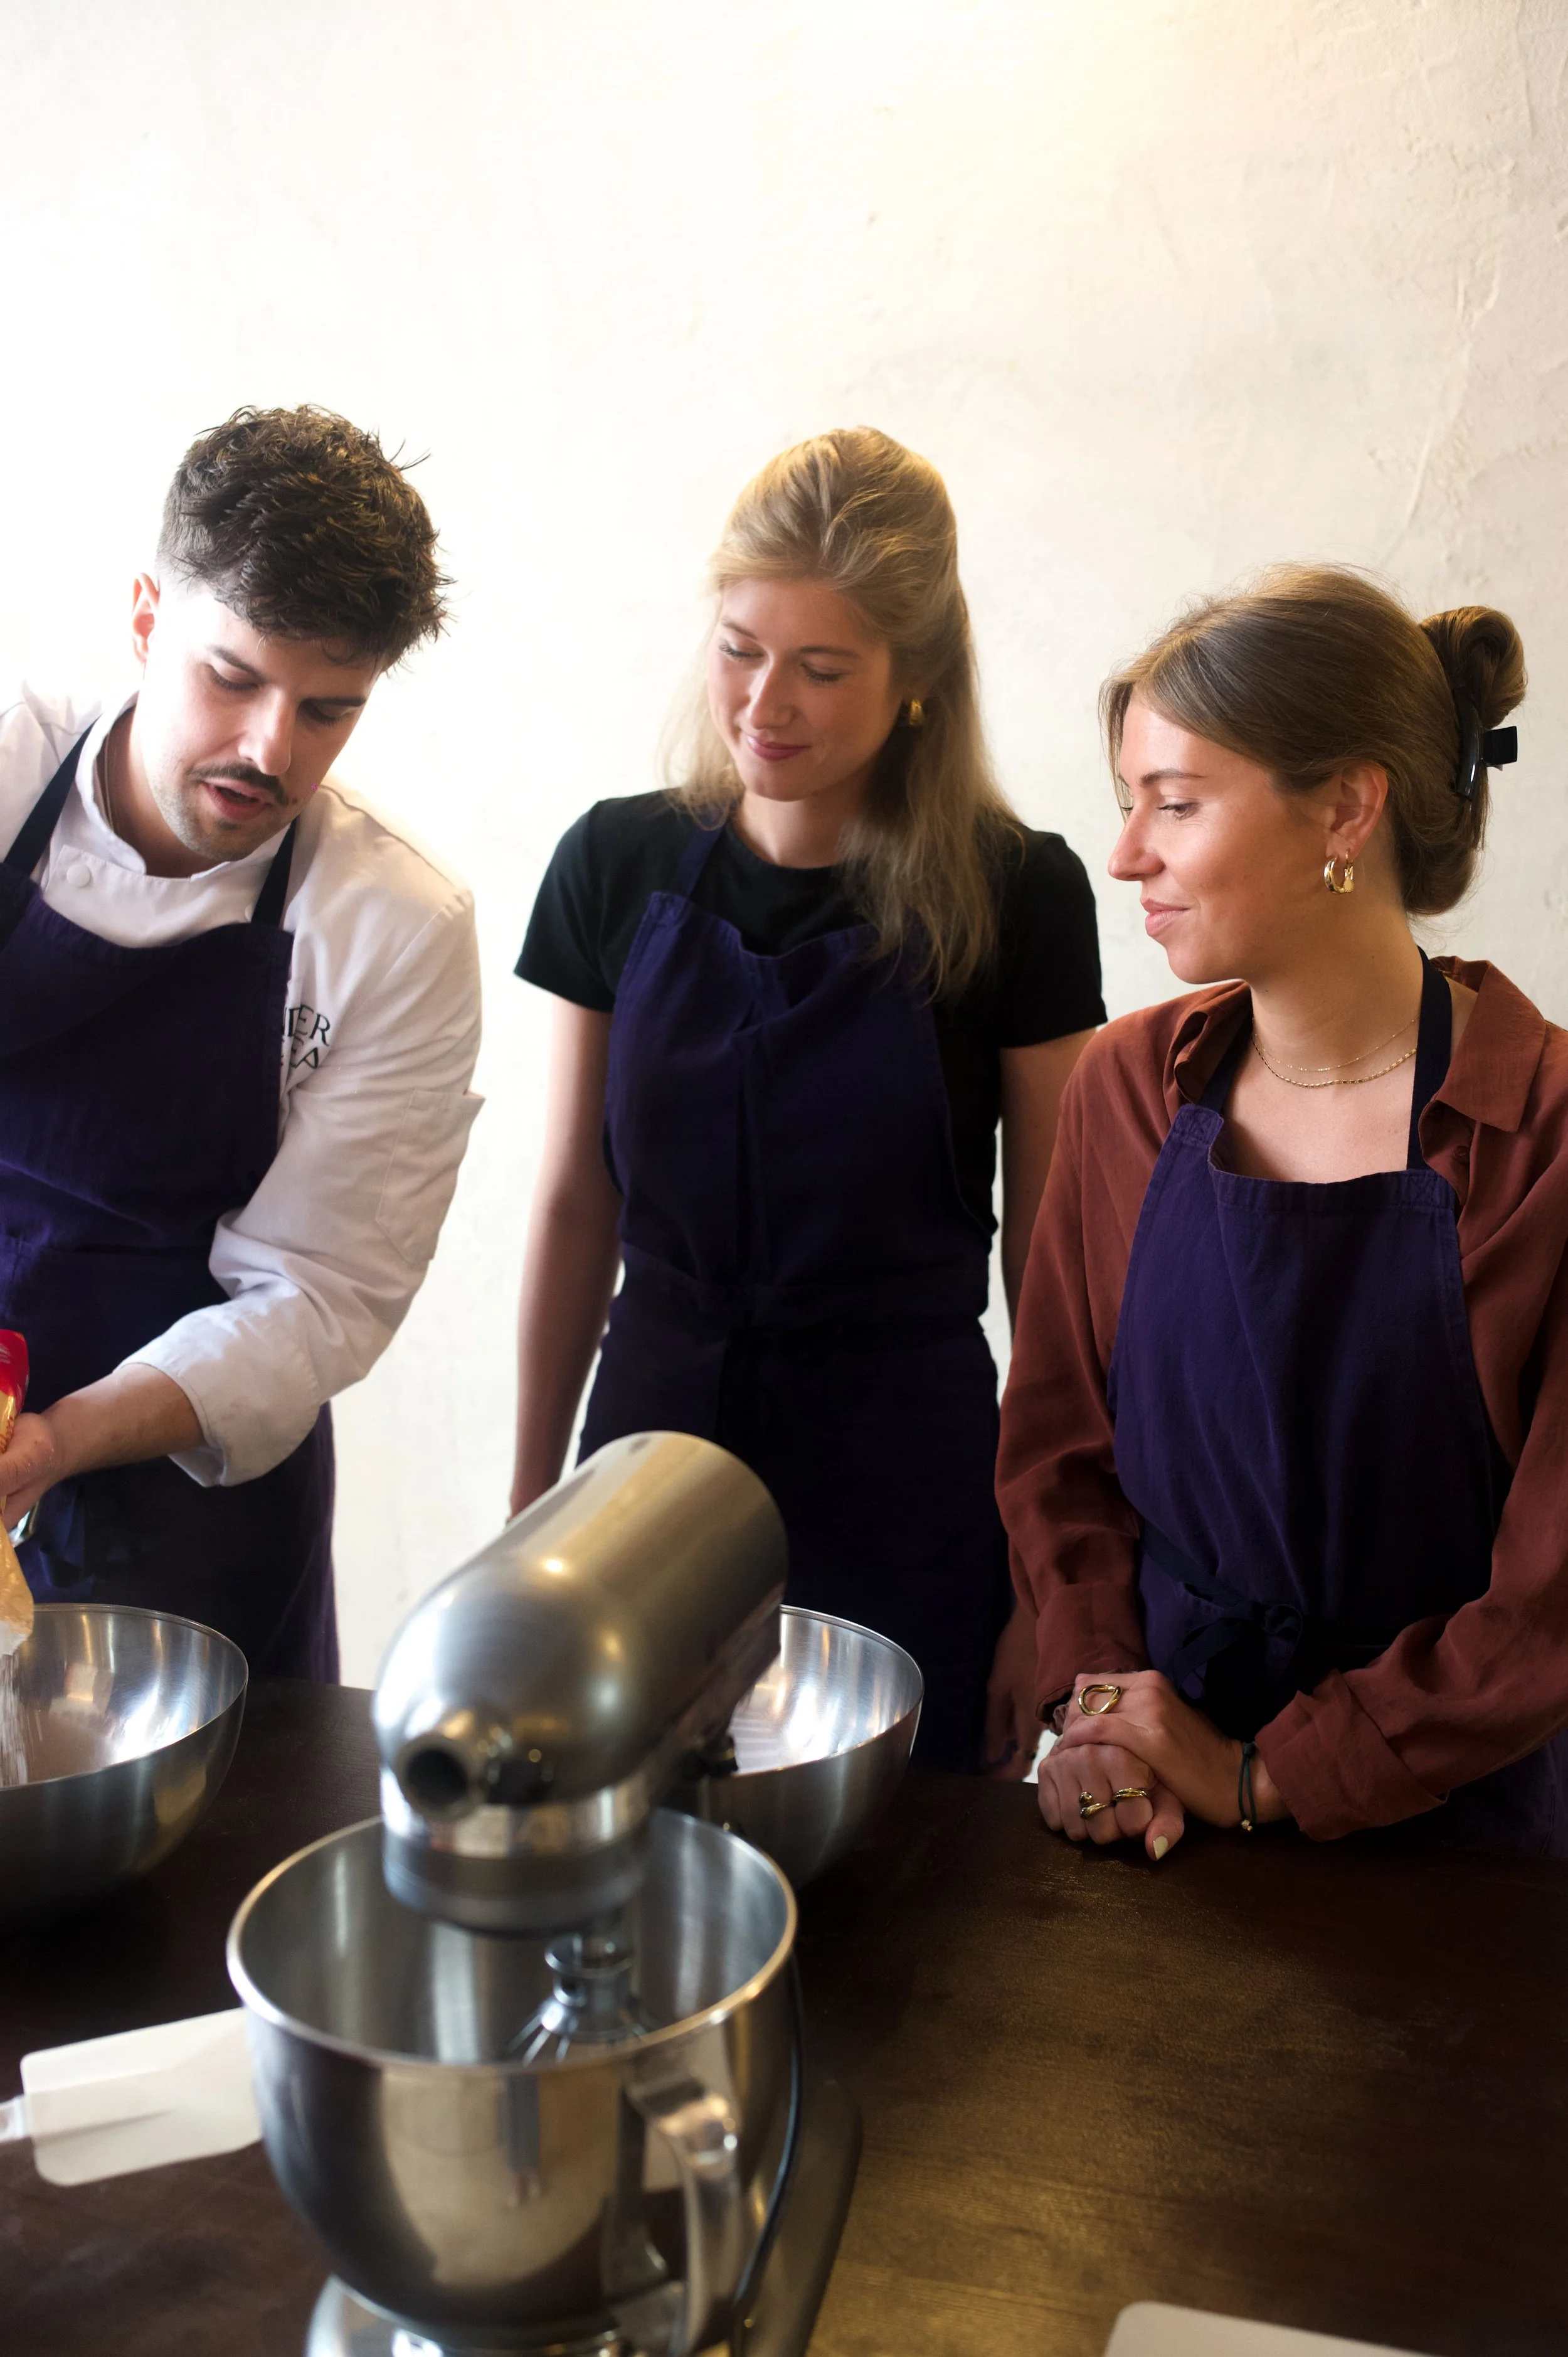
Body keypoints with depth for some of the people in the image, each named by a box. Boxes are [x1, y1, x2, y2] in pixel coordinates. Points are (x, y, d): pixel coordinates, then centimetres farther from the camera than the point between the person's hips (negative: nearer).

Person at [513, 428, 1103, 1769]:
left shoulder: (1013, 893, -7)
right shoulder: (622, 865, 0)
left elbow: (1051, 1255, -2)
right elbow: (574, 1205, 7)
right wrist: (533, 1499, 10)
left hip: (903, 1487, -2)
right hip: (654, 1446, 2)